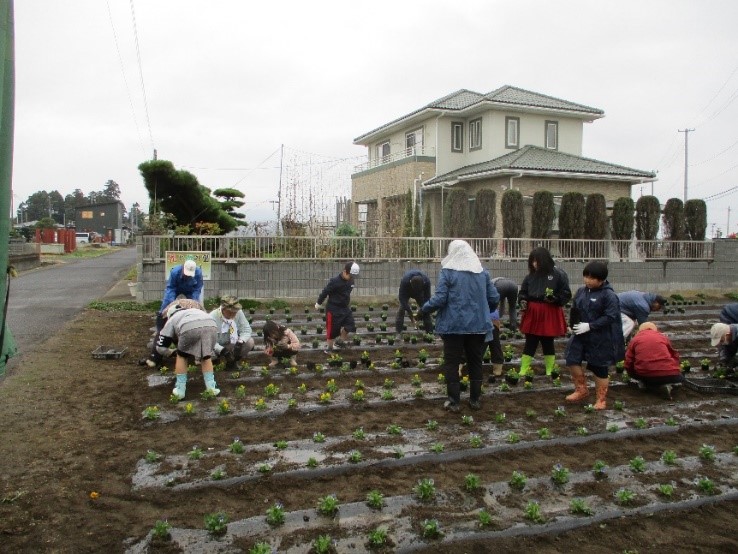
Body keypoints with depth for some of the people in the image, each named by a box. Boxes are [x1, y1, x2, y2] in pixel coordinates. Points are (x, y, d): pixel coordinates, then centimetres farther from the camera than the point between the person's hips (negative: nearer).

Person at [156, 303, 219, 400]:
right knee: (206, 357, 26)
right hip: (211, 325, 3)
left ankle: (180, 389, 24)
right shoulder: (194, 311, 48)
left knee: (182, 356, 24)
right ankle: (211, 387, 20)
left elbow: (161, 348, 32)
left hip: (189, 327, -3)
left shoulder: (171, 320, 37)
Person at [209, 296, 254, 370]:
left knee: (250, 342, -21)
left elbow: (246, 330, -8)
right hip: (218, 347, -3)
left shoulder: (239, 312, -14)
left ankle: (233, 361, -2)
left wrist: (240, 342, -27)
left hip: (235, 345, 3)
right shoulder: (213, 317, -25)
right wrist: (222, 350, -42)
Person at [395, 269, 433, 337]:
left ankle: (429, 331, -3)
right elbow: (402, 298, -36)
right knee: (402, 308, -19)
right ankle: (398, 332, -16)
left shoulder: (426, 281, -37)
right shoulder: (404, 280, -42)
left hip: (420, 293, 1)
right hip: (406, 292, -1)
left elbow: (427, 297, -27)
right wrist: (411, 316, -39)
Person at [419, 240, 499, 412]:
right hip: (478, 324, 4)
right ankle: (475, 400, 22)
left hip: (454, 325, -4)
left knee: (452, 363, 6)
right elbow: (494, 298, 6)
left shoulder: (448, 272, -8)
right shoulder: (483, 272, 5)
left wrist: (423, 309, 1)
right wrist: (486, 312, 25)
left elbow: (439, 299, -14)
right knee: (475, 362, 14)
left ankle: (454, 402, 8)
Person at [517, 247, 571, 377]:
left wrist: (555, 298, -21)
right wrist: (523, 301, -5)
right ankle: (523, 372, 11)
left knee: (548, 343, 8)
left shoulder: (558, 274, -6)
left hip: (550, 315, -3)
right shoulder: (531, 275, 5)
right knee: (530, 343, 7)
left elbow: (566, 294, -5)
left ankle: (550, 373, 20)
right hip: (532, 314, 3)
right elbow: (523, 292, 14)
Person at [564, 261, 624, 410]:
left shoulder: (609, 295, -14)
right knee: (572, 360, 2)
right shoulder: (581, 291, 5)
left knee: (599, 368, 5)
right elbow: (574, 310, 14)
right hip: (581, 335, 6)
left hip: (601, 339, -6)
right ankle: (581, 390, 24)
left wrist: (589, 326, -23)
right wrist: (574, 325, -3)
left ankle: (601, 399, 24)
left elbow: (610, 317, -20)